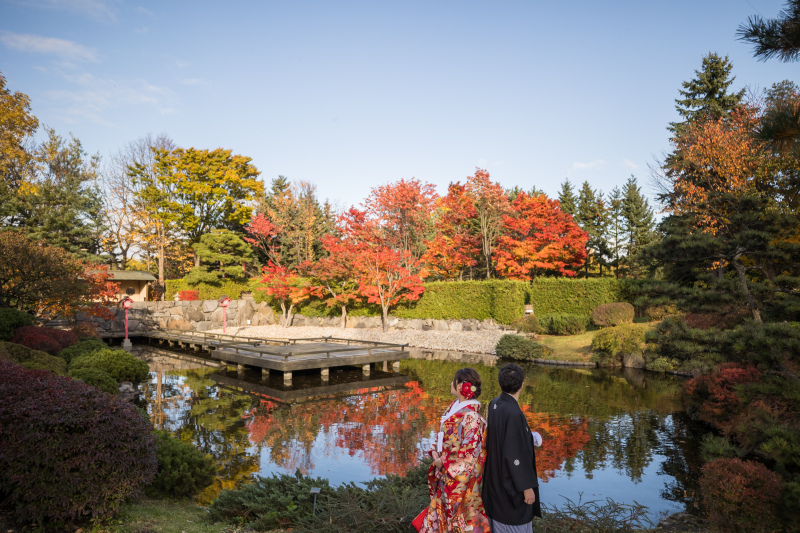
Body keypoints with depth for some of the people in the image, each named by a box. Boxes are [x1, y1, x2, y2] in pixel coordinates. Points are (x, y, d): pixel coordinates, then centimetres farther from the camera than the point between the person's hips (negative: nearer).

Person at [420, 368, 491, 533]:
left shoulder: (471, 416, -26)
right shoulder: (455, 405, 1)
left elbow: (468, 453, -23)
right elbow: (442, 433, 12)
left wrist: (443, 463, -15)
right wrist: (435, 451, -3)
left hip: (460, 475, -8)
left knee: (458, 513, 9)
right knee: (442, 506, 22)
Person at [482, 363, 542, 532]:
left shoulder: (494, 404, -4)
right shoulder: (513, 413, -30)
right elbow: (516, 454, -27)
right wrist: (527, 486, -18)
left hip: (497, 476, 8)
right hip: (512, 480, -8)